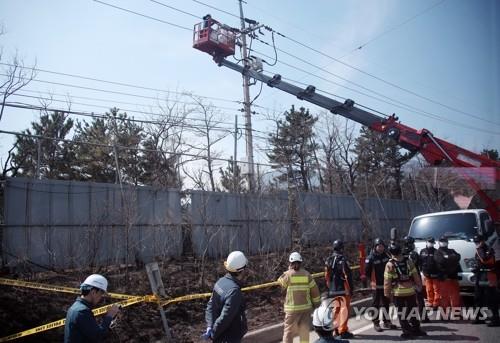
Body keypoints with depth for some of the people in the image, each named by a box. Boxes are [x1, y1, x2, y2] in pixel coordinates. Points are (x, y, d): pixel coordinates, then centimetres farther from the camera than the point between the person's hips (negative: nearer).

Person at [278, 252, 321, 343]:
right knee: (304, 331, 15)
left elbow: (281, 283, 9)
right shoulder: (306, 274, -1)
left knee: (288, 331, 4)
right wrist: (317, 304, 12)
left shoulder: (288, 274, -9)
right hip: (306, 307, 3)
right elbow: (314, 290, 2)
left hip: (292, 308, -3)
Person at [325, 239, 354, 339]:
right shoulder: (343, 260, -16)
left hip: (332, 290, 7)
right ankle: (343, 331, 1)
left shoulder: (328, 260, 6)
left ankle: (337, 329, 23)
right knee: (344, 309, 0)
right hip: (343, 289, -7)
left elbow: (327, 276, 10)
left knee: (336, 309, 16)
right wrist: (351, 288, -7)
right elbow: (347, 276, -16)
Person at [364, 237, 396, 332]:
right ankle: (376, 323, 11)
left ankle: (387, 321, 28)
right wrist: (365, 282, -13)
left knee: (386, 303, 16)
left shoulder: (386, 256, 5)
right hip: (376, 286, -6)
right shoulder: (370, 258, -13)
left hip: (386, 284, 6)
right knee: (376, 304, 2)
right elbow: (366, 272, -12)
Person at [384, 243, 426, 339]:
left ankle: (407, 331, 8)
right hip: (410, 290, 3)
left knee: (402, 312, 7)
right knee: (412, 310, 17)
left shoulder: (390, 264, -11)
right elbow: (415, 275, 4)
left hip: (398, 292, -3)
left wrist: (387, 292, -1)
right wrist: (419, 286, 17)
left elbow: (387, 280, -10)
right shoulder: (408, 261, -1)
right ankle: (416, 329, 24)